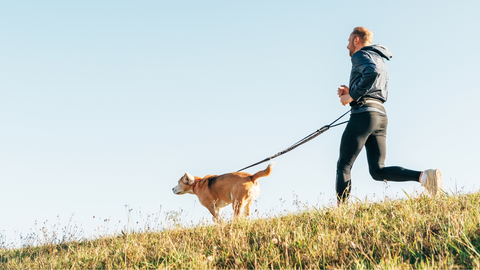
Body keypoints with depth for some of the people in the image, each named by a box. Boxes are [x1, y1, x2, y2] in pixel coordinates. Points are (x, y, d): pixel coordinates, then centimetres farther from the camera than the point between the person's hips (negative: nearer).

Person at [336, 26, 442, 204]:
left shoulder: (361, 55, 1)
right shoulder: (380, 60, 30)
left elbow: (372, 72, -22)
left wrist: (352, 95, -14)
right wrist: (351, 93, 19)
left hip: (364, 114, -9)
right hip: (381, 116, 9)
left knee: (343, 166, -4)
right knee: (378, 171, 2)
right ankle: (424, 176, -16)